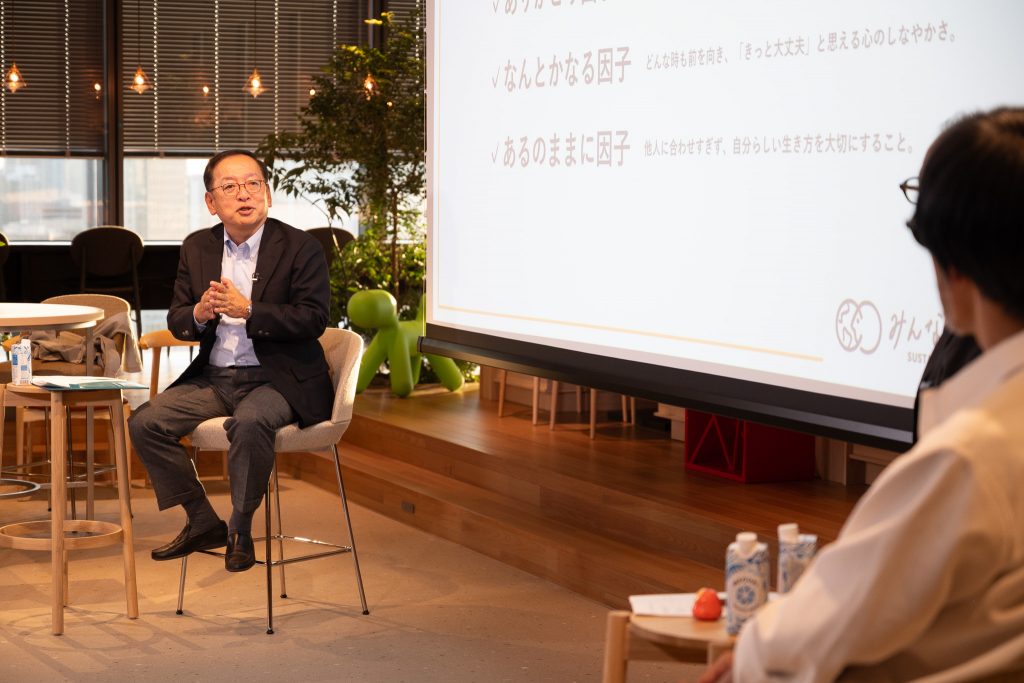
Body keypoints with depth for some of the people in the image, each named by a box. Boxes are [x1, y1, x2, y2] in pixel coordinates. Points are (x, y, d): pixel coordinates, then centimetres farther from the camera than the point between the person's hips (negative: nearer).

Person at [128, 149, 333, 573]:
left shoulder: (301, 248, -6)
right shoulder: (196, 248, 9)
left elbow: (313, 319, -14)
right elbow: (176, 322, 9)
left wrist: (247, 310, -23)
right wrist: (199, 313, -16)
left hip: (277, 379, -6)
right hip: (213, 378, 6)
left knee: (249, 421, -36)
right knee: (144, 423, -11)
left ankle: (241, 530, -16)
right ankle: (203, 524, 3)